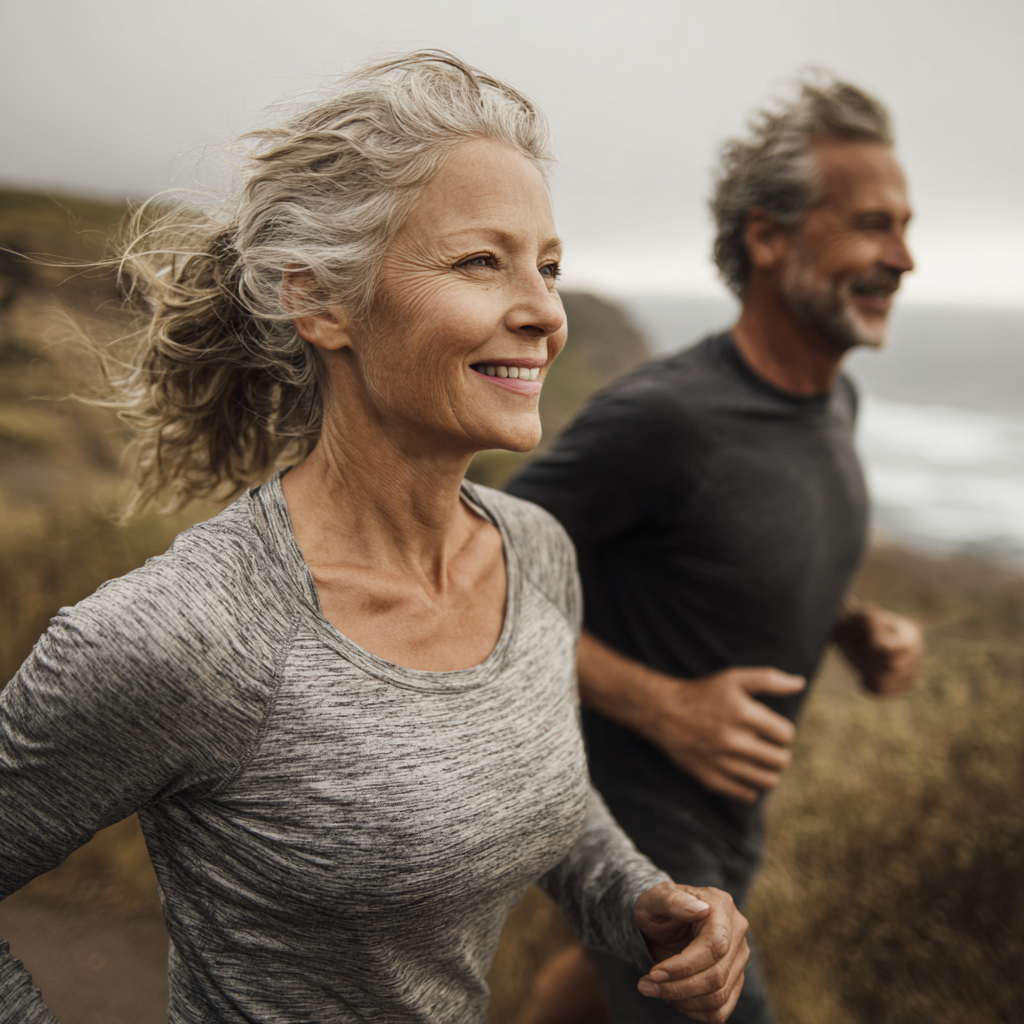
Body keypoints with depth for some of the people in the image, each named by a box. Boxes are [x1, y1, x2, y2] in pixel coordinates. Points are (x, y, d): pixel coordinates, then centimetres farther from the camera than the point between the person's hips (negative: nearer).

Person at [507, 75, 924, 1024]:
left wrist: (858, 625, -5)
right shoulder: (658, 415, -29)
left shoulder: (834, 399, -2)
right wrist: (663, 707, -28)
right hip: (633, 822, -8)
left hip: (728, 804, 9)